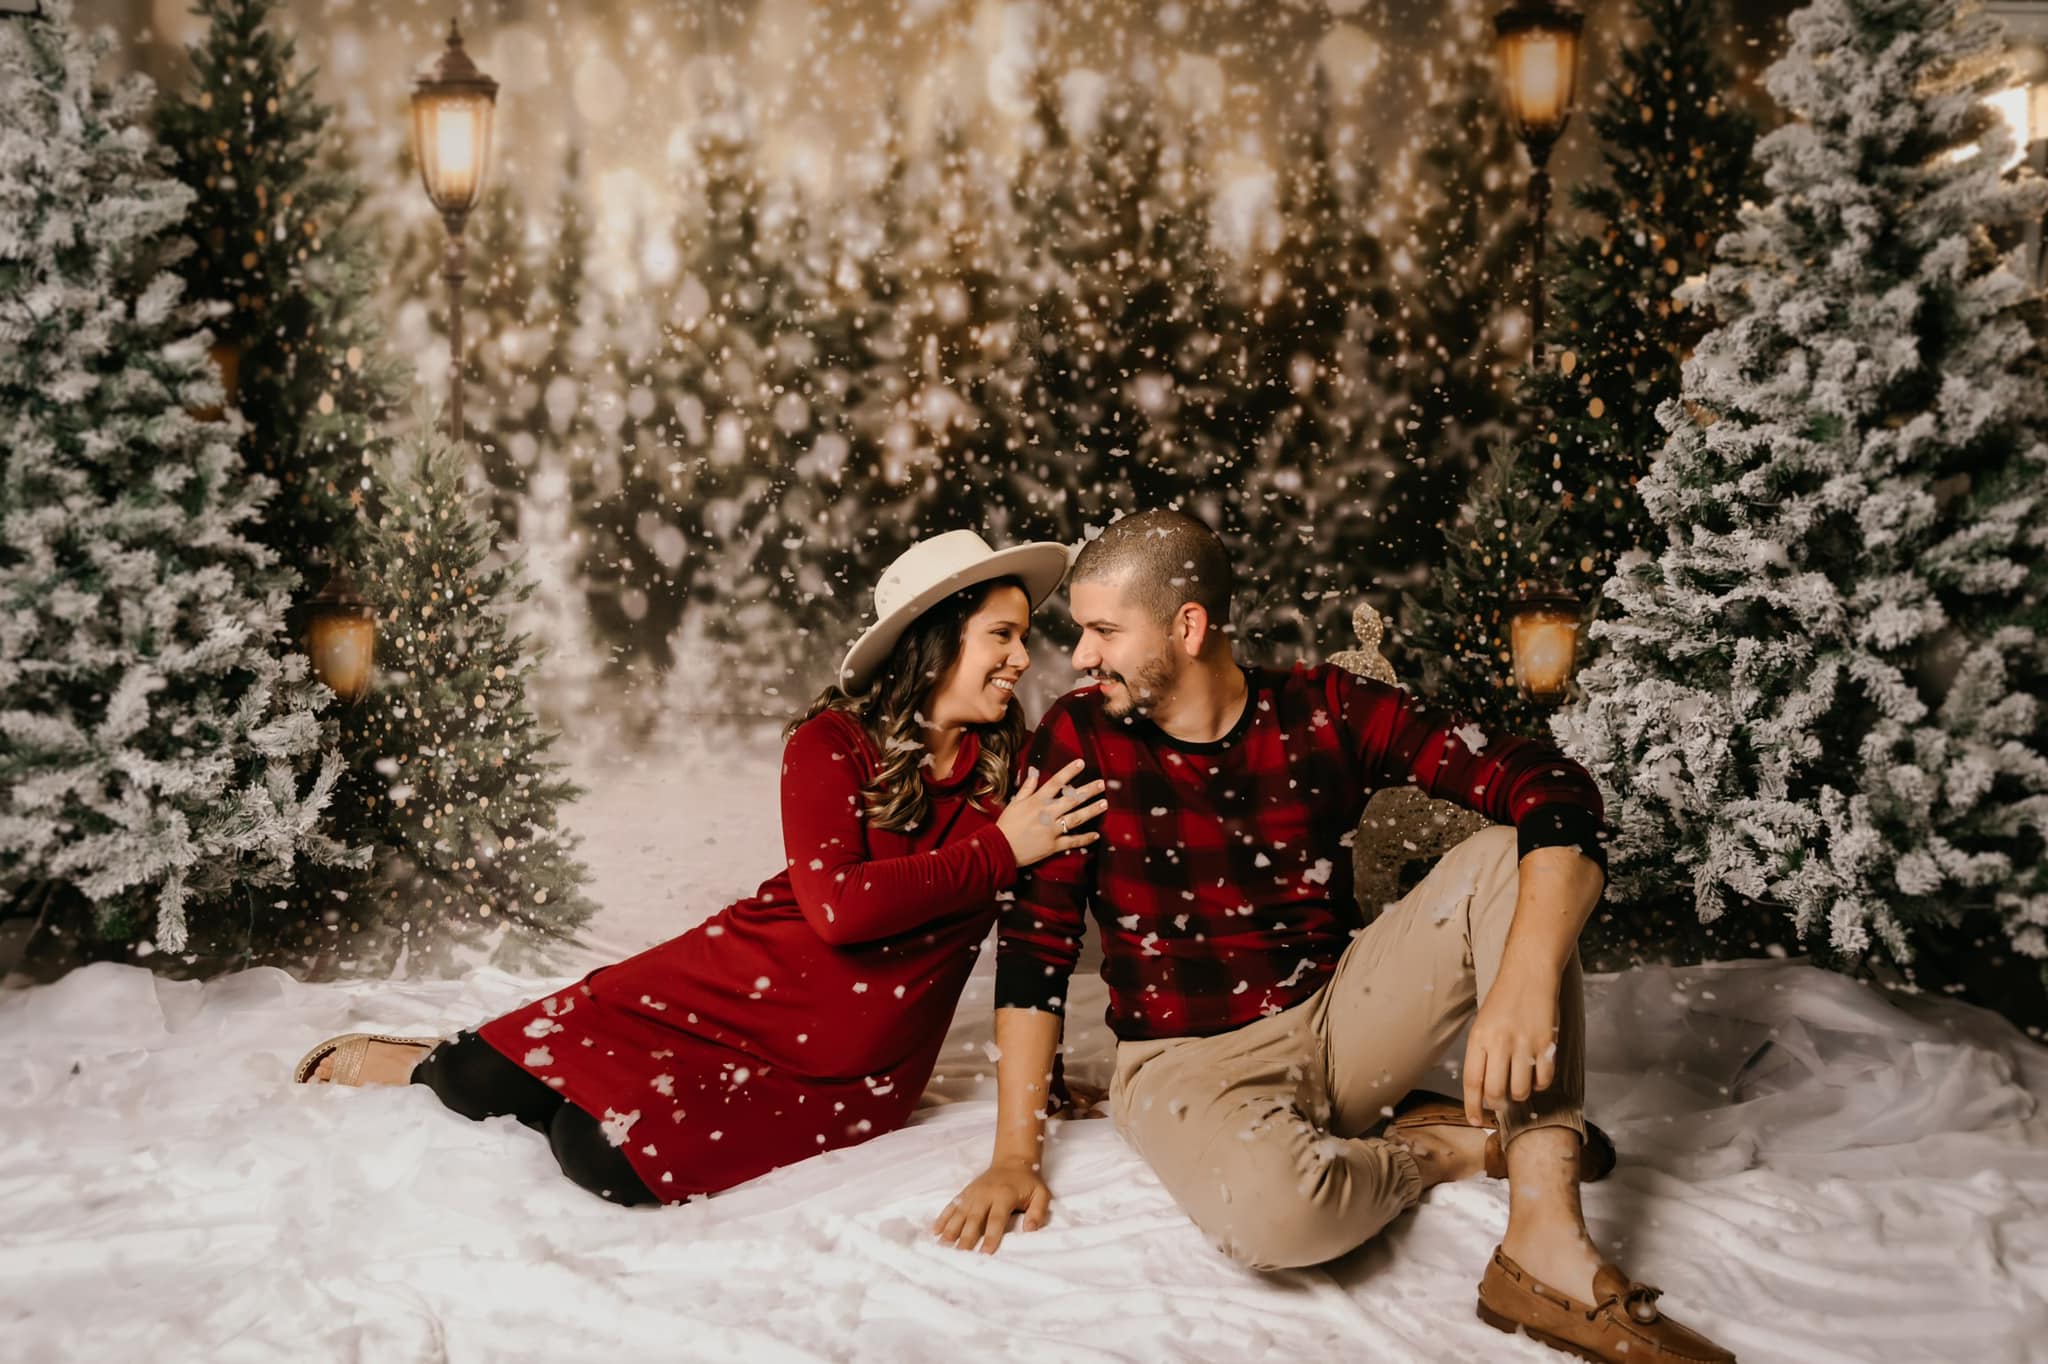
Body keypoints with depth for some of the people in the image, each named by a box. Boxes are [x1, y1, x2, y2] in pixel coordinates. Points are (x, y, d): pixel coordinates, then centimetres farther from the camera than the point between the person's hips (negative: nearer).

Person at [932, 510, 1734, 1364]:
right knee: (1272, 1208, -38)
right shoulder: (1080, 737, -8)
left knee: (1512, 853, -19)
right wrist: (1015, 1156, -13)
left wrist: (1525, 980, -35)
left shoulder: (1324, 711, -8)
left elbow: (1550, 789, -17)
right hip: (1187, 1059, -2)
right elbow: (1036, 942, -7)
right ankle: (1455, 1146, -2)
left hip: (1338, 1019, 3)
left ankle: (1549, 1243, -25)